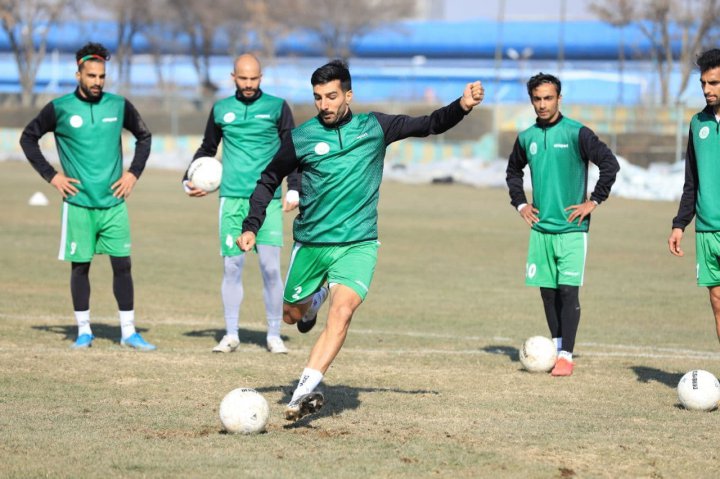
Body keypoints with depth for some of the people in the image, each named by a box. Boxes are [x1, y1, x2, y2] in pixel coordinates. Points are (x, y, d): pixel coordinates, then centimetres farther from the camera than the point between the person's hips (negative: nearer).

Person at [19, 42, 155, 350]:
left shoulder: (119, 105, 2)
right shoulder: (60, 108, -4)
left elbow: (144, 137, 17)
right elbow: (28, 138, 7)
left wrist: (134, 172, 5)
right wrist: (51, 175, -1)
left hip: (113, 203, 1)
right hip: (78, 203, -1)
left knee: (122, 264, -1)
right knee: (80, 265, 3)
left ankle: (128, 332, 7)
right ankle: (84, 331, 15)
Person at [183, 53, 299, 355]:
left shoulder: (276, 107, 5)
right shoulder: (221, 110, 11)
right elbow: (207, 149, 22)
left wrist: (294, 188, -4)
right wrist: (188, 179, 10)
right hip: (232, 198, 2)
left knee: (270, 267, -7)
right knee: (232, 267, 0)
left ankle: (274, 335, 3)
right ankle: (231, 335, 8)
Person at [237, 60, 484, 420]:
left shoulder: (374, 127, 1)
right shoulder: (301, 138, -2)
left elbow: (429, 125, 6)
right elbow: (268, 181, 9)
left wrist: (462, 106, -12)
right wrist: (251, 227, -1)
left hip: (358, 243, -1)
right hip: (311, 242, 1)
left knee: (343, 309, -25)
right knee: (292, 315, 14)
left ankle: (305, 389, -28)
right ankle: (315, 299, 51)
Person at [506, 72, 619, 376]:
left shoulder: (576, 133, -8)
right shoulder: (526, 138, 8)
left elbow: (610, 164, -8)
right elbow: (513, 171, 26)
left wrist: (594, 201, -10)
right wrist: (519, 203, 15)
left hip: (571, 228, -5)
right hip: (540, 228, 5)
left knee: (568, 290, -9)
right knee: (547, 291, 8)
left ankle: (566, 356, -7)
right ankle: (557, 347, 20)